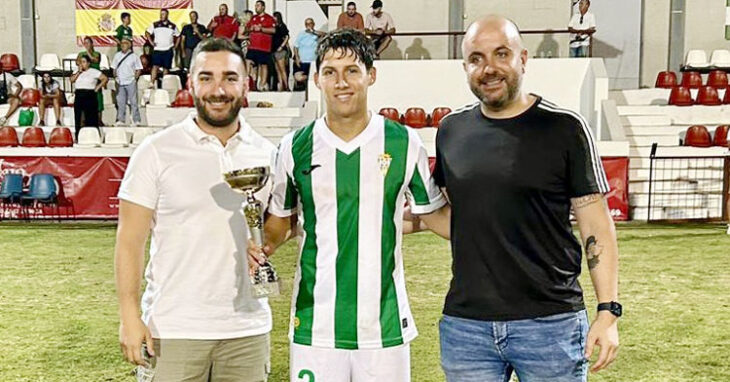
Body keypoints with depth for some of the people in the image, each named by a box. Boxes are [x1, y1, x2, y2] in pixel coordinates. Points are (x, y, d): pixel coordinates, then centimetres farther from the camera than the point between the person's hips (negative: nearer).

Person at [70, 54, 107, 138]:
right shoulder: (77, 72, 15)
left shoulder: (94, 72, 1)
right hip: (78, 97, 5)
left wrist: (97, 88, -8)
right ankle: (78, 137, 10)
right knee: (78, 118, 4)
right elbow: (72, 80, 1)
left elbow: (105, 79, -5)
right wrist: (79, 72, -4)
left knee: (91, 119, -4)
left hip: (90, 97, -5)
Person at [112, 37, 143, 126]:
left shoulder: (134, 56, -1)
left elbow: (139, 69, 1)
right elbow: (114, 68, 15)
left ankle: (136, 120, 3)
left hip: (130, 82, -4)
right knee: (120, 101, 6)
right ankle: (121, 119, 12)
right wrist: (115, 77, 4)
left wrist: (134, 77, -8)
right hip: (120, 82, 4)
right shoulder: (117, 55, 9)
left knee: (133, 101, -2)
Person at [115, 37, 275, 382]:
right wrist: (129, 316, -10)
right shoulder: (156, 152, -4)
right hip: (173, 329, -3)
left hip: (248, 328, 3)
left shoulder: (266, 154, 4)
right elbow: (130, 239, -4)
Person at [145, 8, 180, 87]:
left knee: (166, 68, 5)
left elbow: (178, 36, 17)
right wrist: (151, 42, -1)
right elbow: (147, 33, 10)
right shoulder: (155, 25, 5)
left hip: (168, 50, 2)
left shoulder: (173, 26, 8)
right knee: (155, 66, -12)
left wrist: (175, 46, 7)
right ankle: (152, 84, -16)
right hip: (157, 50, -2)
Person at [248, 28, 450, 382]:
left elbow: (435, 212, 7)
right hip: (314, 325, 1)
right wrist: (260, 249, -5)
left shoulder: (404, 143, -2)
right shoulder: (295, 147, 2)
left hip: (385, 325, 0)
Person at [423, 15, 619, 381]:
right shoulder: (451, 129, 6)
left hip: (551, 322, -3)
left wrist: (608, 310, -9)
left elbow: (595, 223, -4)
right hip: (464, 323, 3)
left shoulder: (565, 128, -4)